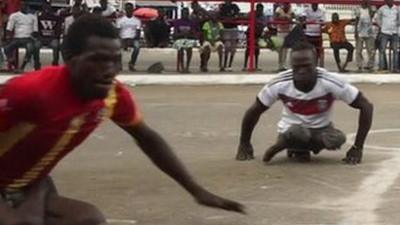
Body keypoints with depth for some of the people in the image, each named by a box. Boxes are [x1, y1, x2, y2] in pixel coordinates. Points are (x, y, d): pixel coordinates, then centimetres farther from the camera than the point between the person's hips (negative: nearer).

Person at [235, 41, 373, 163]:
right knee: (299, 133, -38)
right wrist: (244, 144, 0)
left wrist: (357, 148, -19)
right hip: (291, 128, -2)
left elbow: (366, 106, -18)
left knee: (337, 139, -32)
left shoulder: (330, 83, -25)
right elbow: (254, 111, -7)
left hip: (321, 130, 3)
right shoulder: (279, 84, -22)